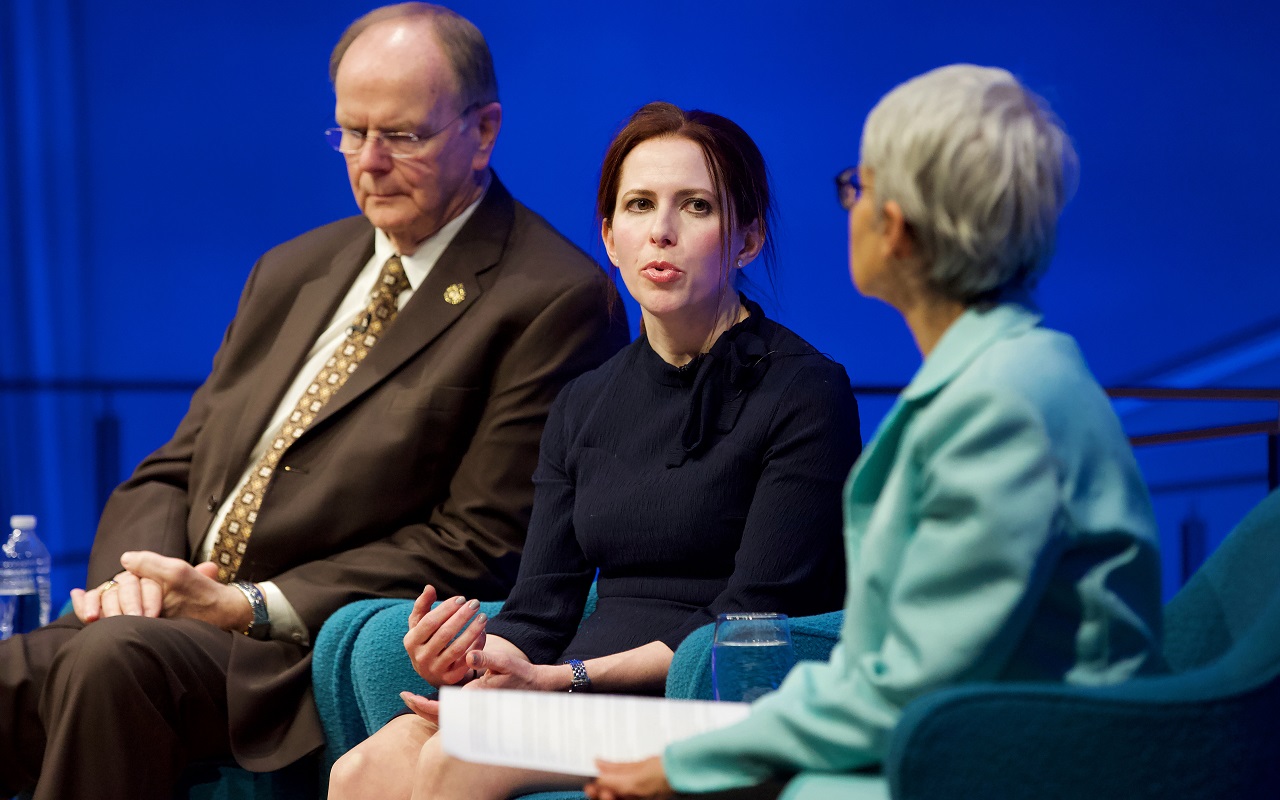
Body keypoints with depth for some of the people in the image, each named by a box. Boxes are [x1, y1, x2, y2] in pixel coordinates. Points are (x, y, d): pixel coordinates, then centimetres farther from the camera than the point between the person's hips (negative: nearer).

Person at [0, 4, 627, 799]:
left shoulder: (557, 300, -3)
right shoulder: (292, 272, 21)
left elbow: (479, 548, -9)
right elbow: (173, 472, 20)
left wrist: (250, 605, -14)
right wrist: (136, 572, -5)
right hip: (178, 620, 6)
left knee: (111, 660, -33)